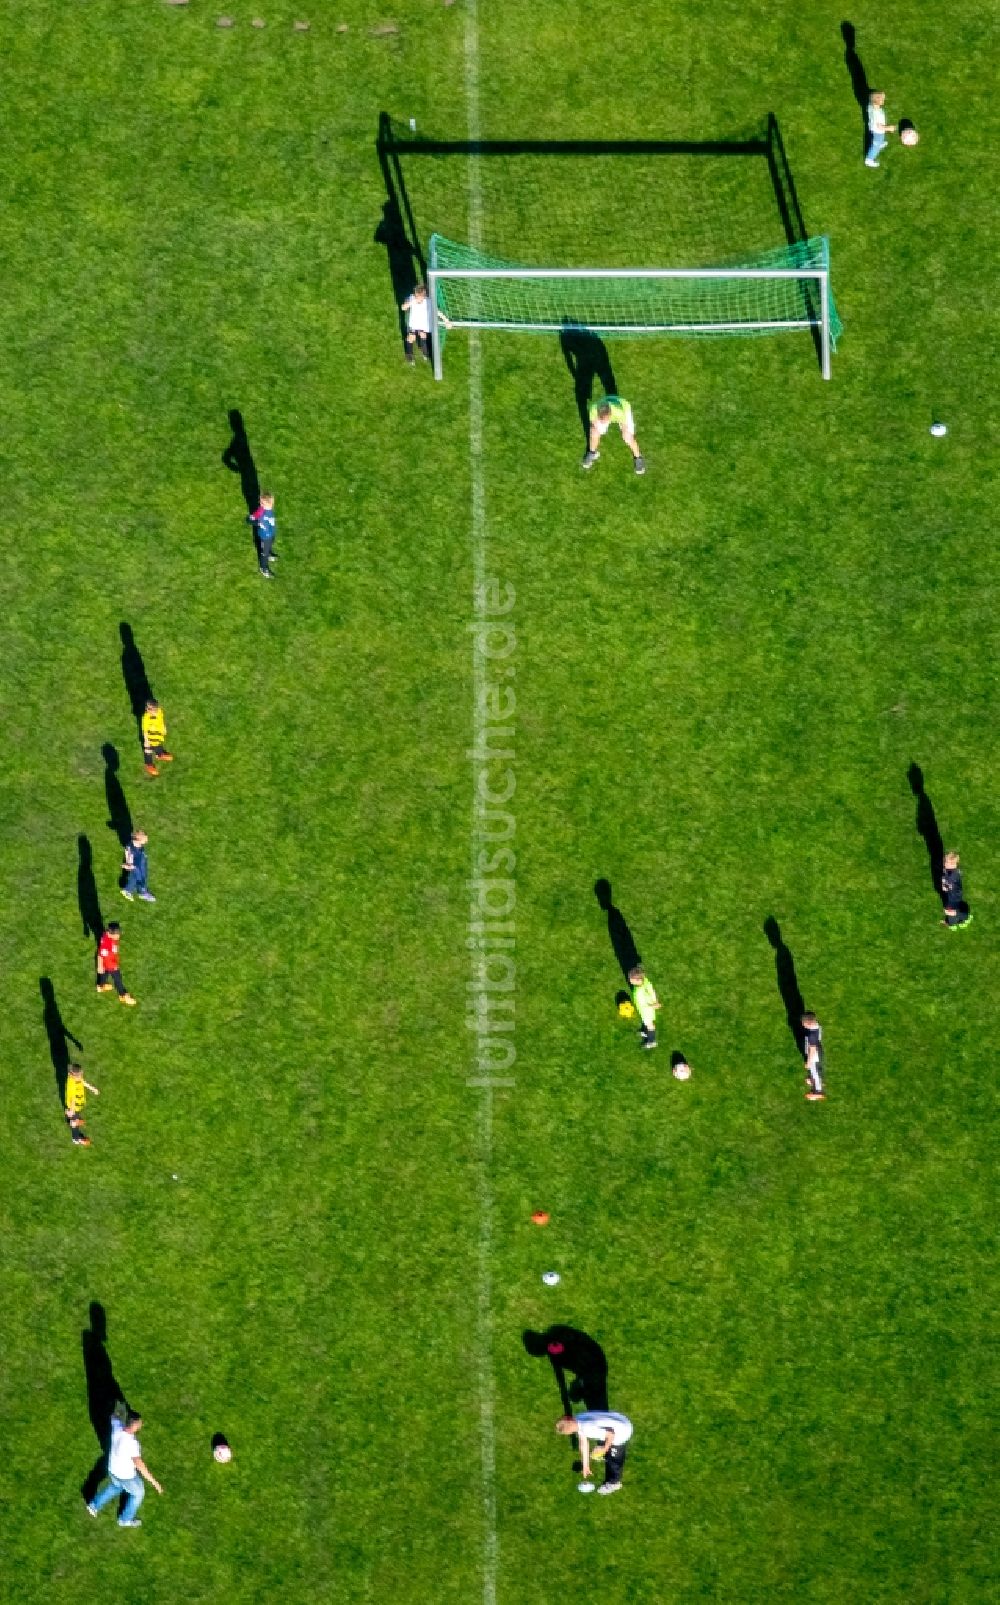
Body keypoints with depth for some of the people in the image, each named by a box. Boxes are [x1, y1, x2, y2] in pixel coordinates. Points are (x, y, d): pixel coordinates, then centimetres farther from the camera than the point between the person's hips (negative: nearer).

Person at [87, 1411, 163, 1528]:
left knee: (116, 1487, 38)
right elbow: (139, 1465, -43)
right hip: (126, 1475, -6)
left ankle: (95, 1505, 47)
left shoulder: (117, 1426, -22)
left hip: (113, 1469, 6)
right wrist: (153, 1482, -39)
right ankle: (125, 1519, 41)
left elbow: (113, 1418, 4)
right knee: (138, 1493, 23)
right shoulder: (131, 1443, -41)